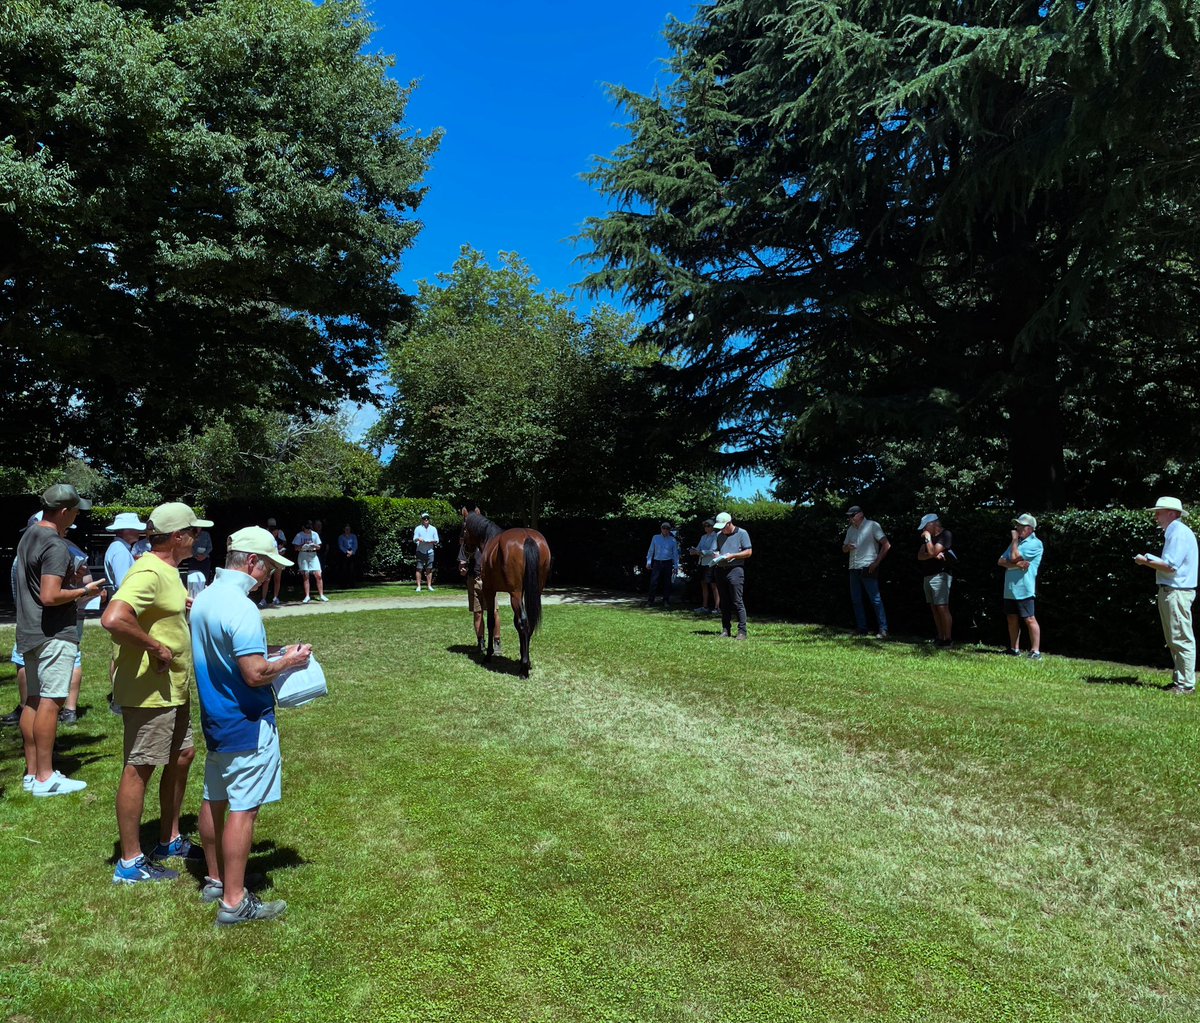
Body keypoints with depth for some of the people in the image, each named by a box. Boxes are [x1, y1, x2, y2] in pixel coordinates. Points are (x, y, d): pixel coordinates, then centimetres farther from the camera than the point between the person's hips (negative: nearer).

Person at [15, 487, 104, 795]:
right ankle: (45, 778, -1)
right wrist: (84, 591, -10)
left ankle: (32, 772, 21)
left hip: (29, 632, 10)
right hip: (54, 634, -10)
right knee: (50, 701, -5)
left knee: (33, 700, 13)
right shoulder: (56, 546, -18)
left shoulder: (28, 536, 13)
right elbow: (50, 596, -25)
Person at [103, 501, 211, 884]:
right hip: (149, 691, -10)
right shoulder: (148, 573, -22)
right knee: (139, 769, 2)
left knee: (182, 756, 18)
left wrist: (186, 605, 10)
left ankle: (170, 840, 34)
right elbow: (113, 619, -36)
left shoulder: (167, 570, 11)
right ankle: (130, 863, 16)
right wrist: (156, 648, -26)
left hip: (173, 688, 10)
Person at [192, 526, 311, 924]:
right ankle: (234, 902, 7)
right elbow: (256, 675, -26)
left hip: (215, 719, 10)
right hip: (246, 724, -10)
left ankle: (215, 880, 34)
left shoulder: (204, 598, 6)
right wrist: (289, 660, -9)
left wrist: (273, 654, 12)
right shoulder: (241, 608, -24)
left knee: (215, 800, 19)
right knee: (243, 810, -1)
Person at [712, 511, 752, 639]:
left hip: (735, 570, -6)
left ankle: (742, 631, -5)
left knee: (737, 602, -8)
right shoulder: (719, 535, 15)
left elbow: (748, 552, -5)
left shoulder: (741, 533, -2)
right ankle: (725, 630, 14)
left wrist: (732, 556, -13)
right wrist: (716, 555, 0)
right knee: (724, 603, 9)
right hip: (720, 570, 6)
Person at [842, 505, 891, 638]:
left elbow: (886, 545, -9)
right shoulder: (850, 529, 15)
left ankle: (882, 630, -3)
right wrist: (847, 547, -4)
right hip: (854, 569, 7)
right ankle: (862, 630, 12)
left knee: (875, 599, -7)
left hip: (868, 568, -7)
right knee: (856, 600, 6)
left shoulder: (872, 525, -4)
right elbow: (844, 549, 21)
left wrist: (876, 562, -12)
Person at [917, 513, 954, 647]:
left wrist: (928, 538, -7)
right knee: (934, 609, 8)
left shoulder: (946, 535, -8)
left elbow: (932, 552, -19)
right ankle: (940, 638, 12)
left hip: (940, 575, -9)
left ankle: (947, 639, -10)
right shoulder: (929, 537, 18)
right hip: (928, 576, 9)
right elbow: (920, 556, 7)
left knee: (942, 608, -12)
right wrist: (934, 555, -9)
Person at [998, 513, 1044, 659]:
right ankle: (1014, 649, 21)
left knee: (1029, 619, -6)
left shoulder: (1034, 543, -7)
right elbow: (1001, 561, 8)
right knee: (1012, 618, 12)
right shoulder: (1016, 543, 18)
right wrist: (1017, 564, -11)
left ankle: (1035, 651, -2)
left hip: (1024, 589, -8)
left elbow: (1014, 557, -17)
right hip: (1009, 588, 8)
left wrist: (1014, 540, -3)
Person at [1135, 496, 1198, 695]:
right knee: (1173, 641, 14)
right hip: (1169, 591, 11)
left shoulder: (1180, 533, -14)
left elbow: (1170, 566, -21)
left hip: (1177, 592, -11)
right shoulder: (1173, 533, 18)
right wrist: (1151, 560, 7)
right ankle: (1181, 681, 21)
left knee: (1182, 639, -7)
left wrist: (1146, 562, -8)